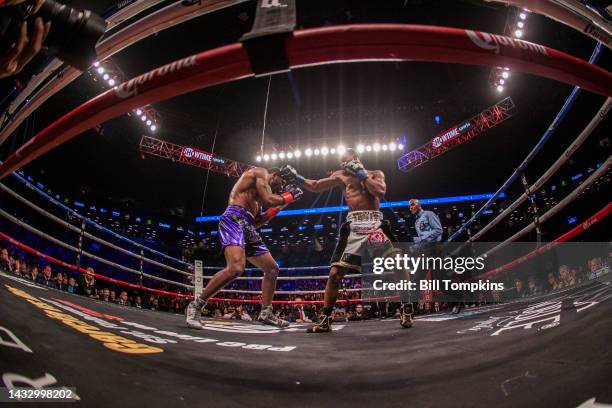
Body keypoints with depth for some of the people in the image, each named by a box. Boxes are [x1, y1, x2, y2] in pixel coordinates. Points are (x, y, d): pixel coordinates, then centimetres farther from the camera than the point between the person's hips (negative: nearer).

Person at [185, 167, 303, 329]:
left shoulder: (259, 192, 32)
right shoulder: (260, 172, 6)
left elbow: (256, 222, 27)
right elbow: (269, 200, -10)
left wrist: (278, 207, 28)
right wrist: (288, 197, 7)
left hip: (248, 228, 10)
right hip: (234, 220, -10)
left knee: (272, 269, 13)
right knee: (236, 268, -31)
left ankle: (266, 313, 22)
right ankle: (196, 306, -19)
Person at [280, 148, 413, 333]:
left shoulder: (376, 174, 15)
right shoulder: (341, 176, 18)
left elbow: (380, 191, -6)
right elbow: (315, 186, 15)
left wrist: (361, 173, -3)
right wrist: (296, 177, 4)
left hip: (375, 224, -1)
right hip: (353, 227, 1)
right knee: (335, 273, -5)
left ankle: (406, 310, 7)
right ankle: (325, 319, 5)